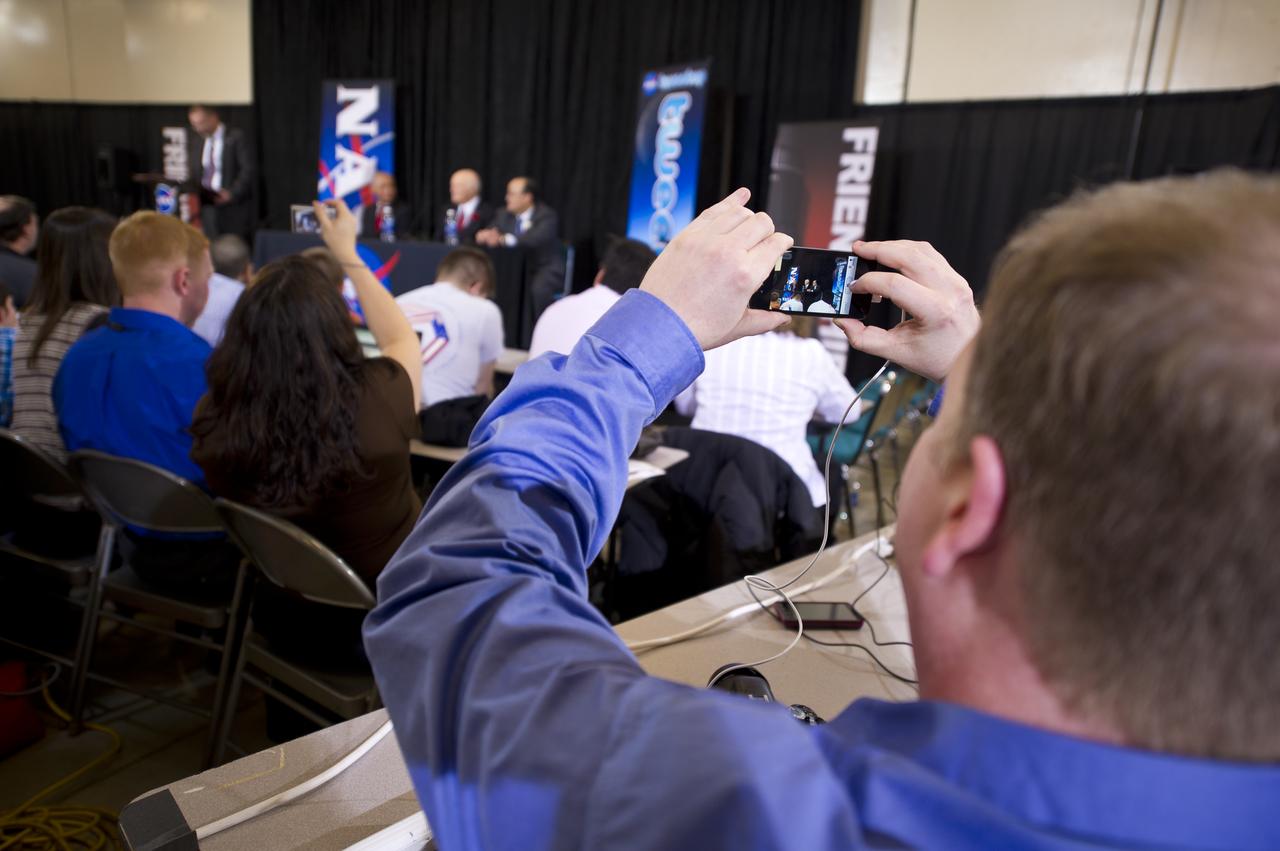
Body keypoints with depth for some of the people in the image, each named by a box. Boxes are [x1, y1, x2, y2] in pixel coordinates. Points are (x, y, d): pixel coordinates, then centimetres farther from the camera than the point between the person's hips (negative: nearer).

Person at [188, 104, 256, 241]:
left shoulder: (236, 137, -3)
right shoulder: (195, 142, 15)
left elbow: (249, 170, -9)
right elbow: (193, 172, 18)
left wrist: (232, 194, -15)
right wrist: (194, 192, -1)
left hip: (234, 206, -5)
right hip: (207, 206, 5)